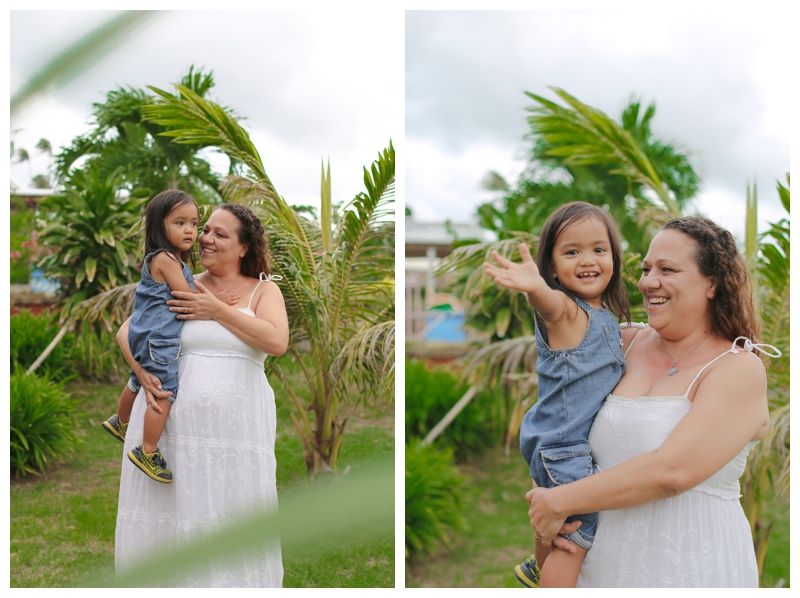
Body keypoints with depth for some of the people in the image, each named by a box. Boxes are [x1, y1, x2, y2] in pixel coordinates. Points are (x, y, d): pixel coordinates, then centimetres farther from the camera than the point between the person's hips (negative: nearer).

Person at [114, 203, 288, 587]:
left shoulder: (264, 290, 6)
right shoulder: (182, 288, 10)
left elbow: (277, 341, -12)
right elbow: (126, 332, 10)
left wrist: (216, 310, -12)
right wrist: (143, 372, -9)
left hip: (236, 425, -1)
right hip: (171, 421, 2)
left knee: (232, 522, 2)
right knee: (167, 517, 6)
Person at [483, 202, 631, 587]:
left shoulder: (606, 316, 7)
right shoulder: (565, 312, -20)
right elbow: (551, 304, -48)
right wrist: (535, 288, -68)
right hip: (566, 451, -9)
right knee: (575, 539, -6)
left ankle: (538, 570, 53)